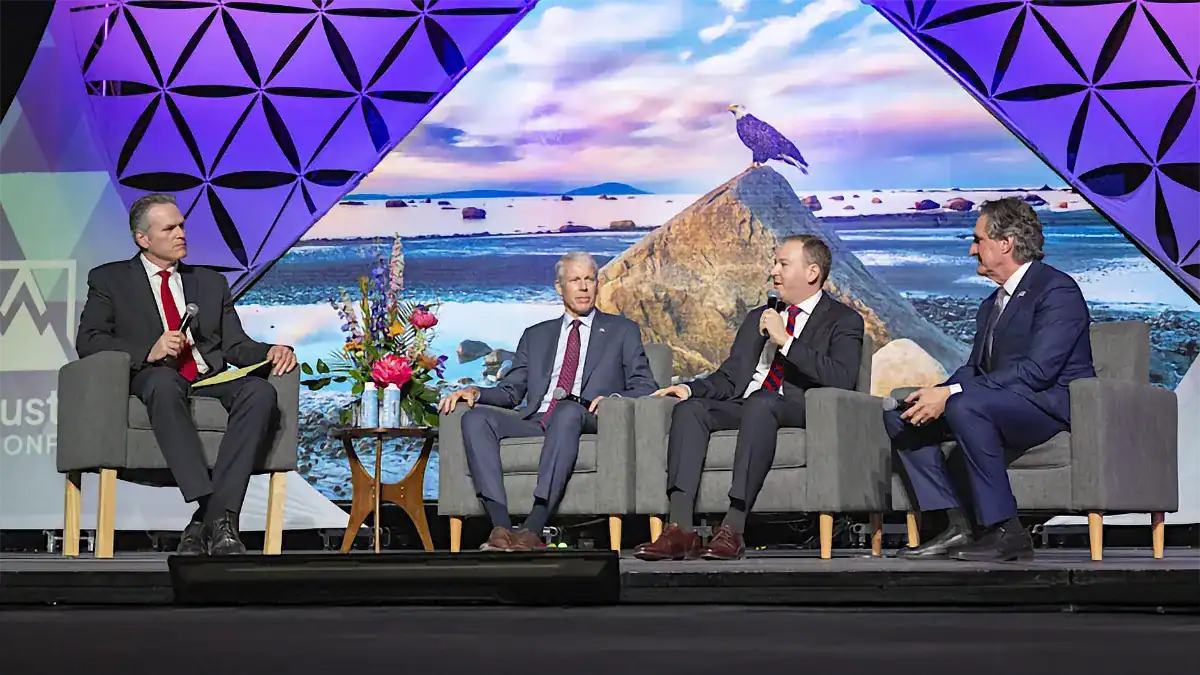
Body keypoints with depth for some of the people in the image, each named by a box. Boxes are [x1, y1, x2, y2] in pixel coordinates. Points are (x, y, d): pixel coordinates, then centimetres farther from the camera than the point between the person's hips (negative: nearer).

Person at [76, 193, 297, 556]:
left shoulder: (211, 282, 26)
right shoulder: (109, 279, 15)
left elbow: (236, 345, 17)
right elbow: (88, 341, 2)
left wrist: (270, 352, -6)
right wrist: (149, 351, -13)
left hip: (209, 378, 3)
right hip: (151, 377, -3)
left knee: (260, 391, -30)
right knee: (164, 383, -41)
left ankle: (212, 519, -39)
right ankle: (214, 515, -49)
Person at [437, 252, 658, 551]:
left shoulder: (622, 331, 20)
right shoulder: (536, 335, 28)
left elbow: (645, 388, 10)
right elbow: (511, 391, 22)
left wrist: (614, 399, -12)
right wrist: (475, 392, 0)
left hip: (586, 422, -4)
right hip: (535, 422, 4)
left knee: (568, 410, -40)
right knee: (474, 418, -25)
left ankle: (533, 528, -49)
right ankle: (501, 525, -39)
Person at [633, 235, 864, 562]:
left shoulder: (843, 321, 8)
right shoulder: (758, 318, 27)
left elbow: (842, 378, -11)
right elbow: (728, 378, 23)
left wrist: (785, 340, -12)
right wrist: (689, 388, 3)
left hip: (798, 410, -6)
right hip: (744, 408, 6)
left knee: (760, 402, -38)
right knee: (690, 409, -23)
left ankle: (733, 528, -43)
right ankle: (680, 529, -34)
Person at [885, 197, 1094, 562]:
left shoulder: (1057, 290, -12)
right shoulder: (992, 305, 20)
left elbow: (1037, 370, -23)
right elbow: (974, 368, 15)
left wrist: (951, 394, -25)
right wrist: (936, 396, -9)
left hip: (1051, 406, -10)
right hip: (995, 408, 10)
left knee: (965, 405, -36)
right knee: (899, 416, -3)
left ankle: (1005, 530, -30)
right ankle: (957, 527, -12)